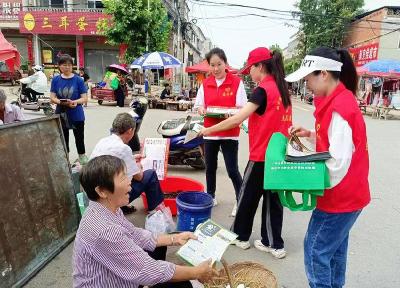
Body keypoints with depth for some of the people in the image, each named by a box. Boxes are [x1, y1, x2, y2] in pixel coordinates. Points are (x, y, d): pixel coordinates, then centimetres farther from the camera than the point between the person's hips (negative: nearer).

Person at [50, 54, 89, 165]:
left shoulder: (78, 80, -5)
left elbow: (84, 98, -6)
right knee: (63, 140, 13)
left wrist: (75, 102, -26)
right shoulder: (55, 80, 1)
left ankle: (83, 160, 19)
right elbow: (52, 97, -2)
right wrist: (60, 102, -22)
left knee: (79, 139, 7)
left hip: (77, 115, -2)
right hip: (61, 114, 2)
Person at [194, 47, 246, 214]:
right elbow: (198, 105, 9)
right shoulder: (205, 83, 7)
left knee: (232, 170, -3)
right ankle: (210, 197, 32)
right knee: (210, 167, 14)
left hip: (230, 133, -4)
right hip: (210, 131, 4)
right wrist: (201, 109, -14)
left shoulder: (236, 82, -4)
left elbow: (242, 108, -7)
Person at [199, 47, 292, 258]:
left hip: (262, 154, -7)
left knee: (248, 196, 11)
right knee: (273, 196, 14)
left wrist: (209, 130, -18)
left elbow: (238, 119, -25)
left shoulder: (263, 90, -16)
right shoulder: (282, 89, 9)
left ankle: (240, 236, 29)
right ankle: (274, 244, 23)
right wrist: (251, 114, 13)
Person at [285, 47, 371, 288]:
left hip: (340, 195, -9)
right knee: (334, 249, 21)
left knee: (316, 251, 2)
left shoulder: (339, 107, -24)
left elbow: (339, 162, -25)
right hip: (346, 193, 9)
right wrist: (311, 134, 4)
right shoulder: (342, 99, 6)